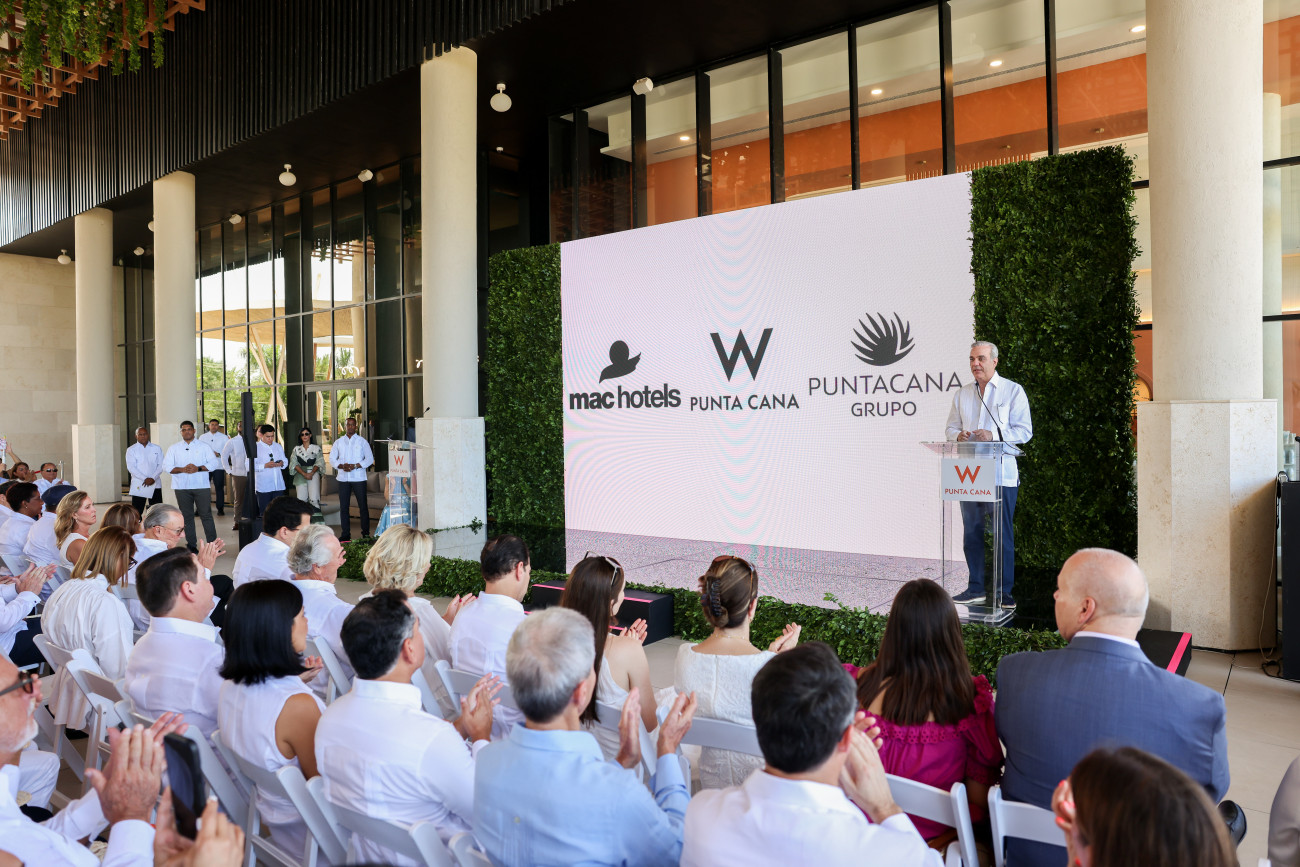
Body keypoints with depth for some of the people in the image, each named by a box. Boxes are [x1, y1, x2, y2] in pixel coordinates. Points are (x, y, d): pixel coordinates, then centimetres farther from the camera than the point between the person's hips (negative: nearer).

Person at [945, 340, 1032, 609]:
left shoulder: (1013, 391, 2)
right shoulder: (962, 394, 16)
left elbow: (1024, 431, -5)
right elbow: (951, 427, 16)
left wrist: (993, 434, -19)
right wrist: (958, 435, -7)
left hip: (1001, 473, -4)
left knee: (1003, 533, -2)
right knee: (972, 531, 7)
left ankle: (1003, 592, 6)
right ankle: (976, 588, 15)